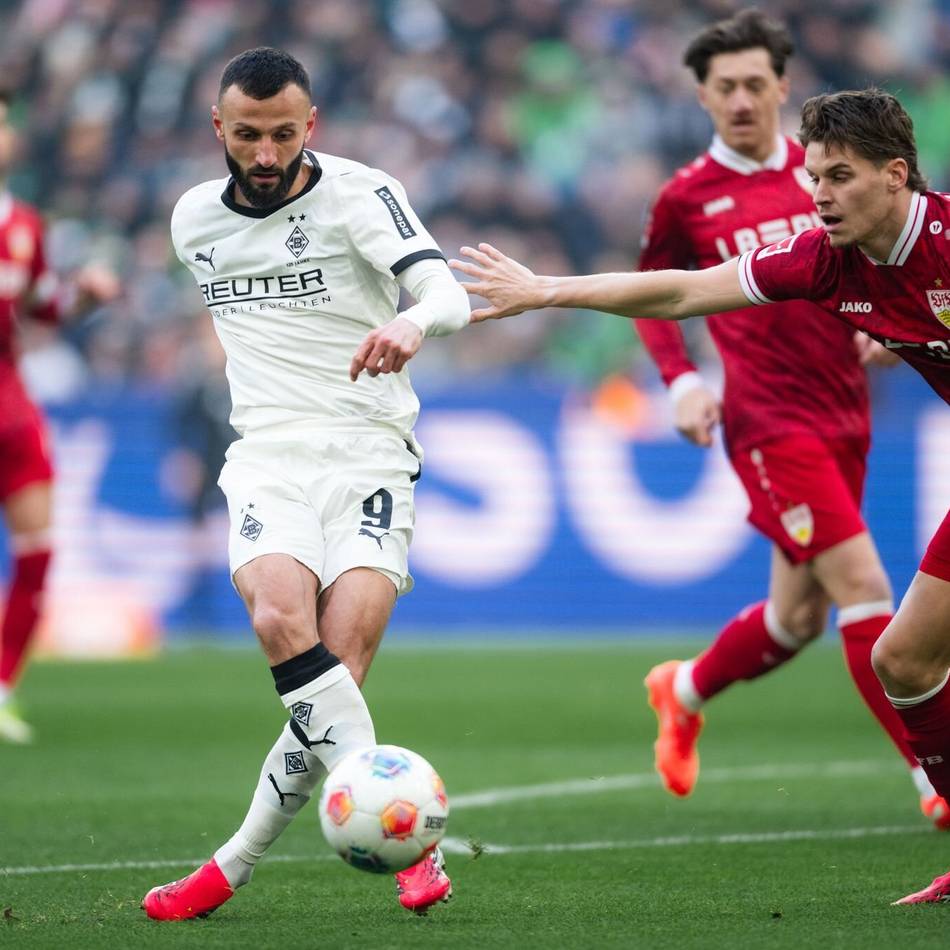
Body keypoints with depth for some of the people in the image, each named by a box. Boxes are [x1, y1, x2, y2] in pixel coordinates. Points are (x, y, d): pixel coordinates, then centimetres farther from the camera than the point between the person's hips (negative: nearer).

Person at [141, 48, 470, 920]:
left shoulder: (360, 194, -5)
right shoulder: (194, 219, 11)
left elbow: (448, 294, -22)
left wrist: (411, 325, -43)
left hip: (369, 451, -3)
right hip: (268, 455, 3)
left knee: (339, 665, -17)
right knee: (282, 620, -27)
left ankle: (236, 864, -2)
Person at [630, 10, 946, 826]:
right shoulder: (688, 198, 0)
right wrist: (681, 382, -1)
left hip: (843, 415, 5)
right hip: (768, 420, -5)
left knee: (799, 617, 14)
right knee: (863, 588, -15)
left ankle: (684, 691, 42)